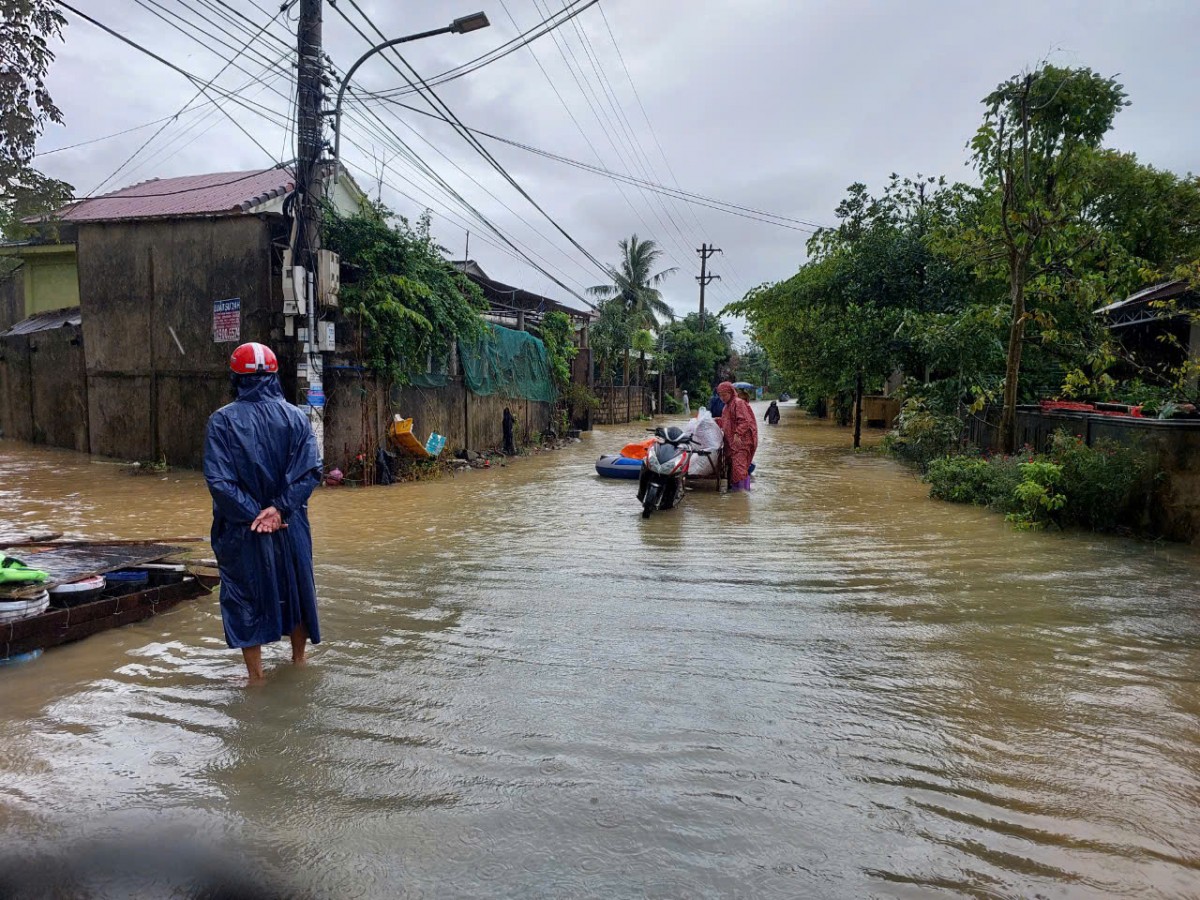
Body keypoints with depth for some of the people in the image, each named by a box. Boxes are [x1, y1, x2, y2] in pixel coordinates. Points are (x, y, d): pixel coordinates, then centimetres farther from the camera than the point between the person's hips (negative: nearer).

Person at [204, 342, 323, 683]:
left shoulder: (222, 420, -10)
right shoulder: (295, 417, -4)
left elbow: (218, 479, -17)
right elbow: (310, 471, -12)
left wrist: (252, 514, -13)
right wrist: (279, 508, -15)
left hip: (242, 530, -2)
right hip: (290, 525, 3)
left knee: (245, 596, 11)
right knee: (295, 588, 19)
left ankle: (256, 674, 20)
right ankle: (299, 661, 35)